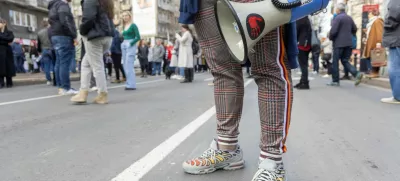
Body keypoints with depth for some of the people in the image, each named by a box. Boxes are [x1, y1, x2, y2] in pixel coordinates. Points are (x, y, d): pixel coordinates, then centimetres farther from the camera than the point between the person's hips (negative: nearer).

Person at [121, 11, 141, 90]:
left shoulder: (133, 25, -3)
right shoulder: (124, 26, 17)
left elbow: (138, 37, -9)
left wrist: (130, 43, -16)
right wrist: (122, 44, 3)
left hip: (131, 46, -8)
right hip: (124, 46, 8)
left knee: (129, 66, -13)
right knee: (125, 66, 6)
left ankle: (131, 85, -11)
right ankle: (129, 84, 13)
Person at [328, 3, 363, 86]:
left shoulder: (337, 18, -10)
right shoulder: (349, 18, 13)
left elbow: (333, 31, -18)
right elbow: (354, 30, 18)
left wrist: (330, 38, 0)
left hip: (339, 43, -7)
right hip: (349, 43, 7)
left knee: (335, 62, 2)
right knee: (345, 61, 13)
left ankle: (335, 80, 6)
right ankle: (357, 74, -6)